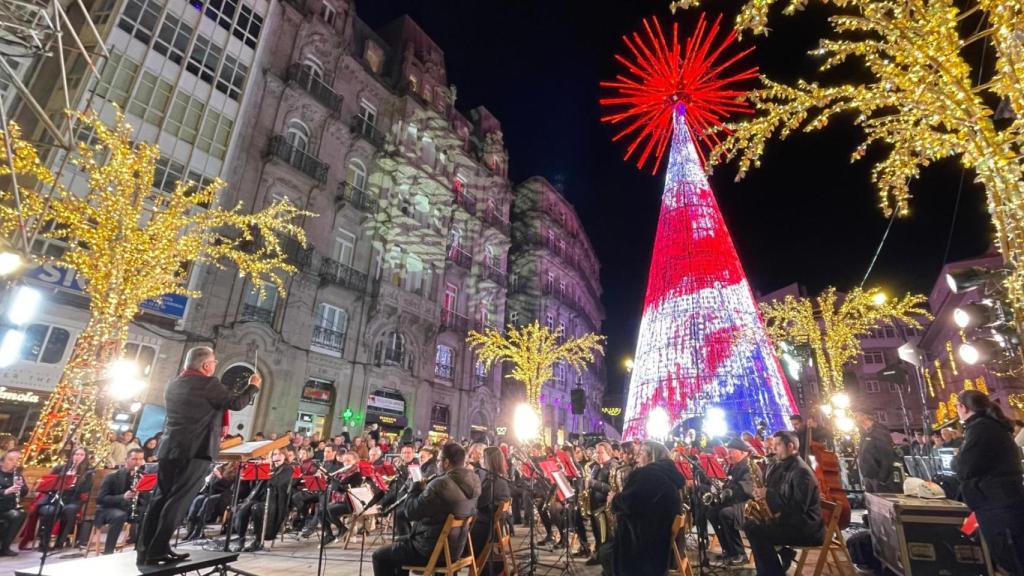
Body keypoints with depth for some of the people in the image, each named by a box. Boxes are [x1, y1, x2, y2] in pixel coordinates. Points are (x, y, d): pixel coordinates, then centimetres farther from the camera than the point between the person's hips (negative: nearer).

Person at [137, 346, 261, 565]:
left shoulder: (173, 384, 13)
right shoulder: (208, 383, -13)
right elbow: (236, 403, -11)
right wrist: (253, 386, 4)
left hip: (169, 448, 8)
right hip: (196, 450, -8)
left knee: (161, 498, 12)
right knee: (179, 500, -3)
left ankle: (144, 550, 16)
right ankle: (158, 550, -1)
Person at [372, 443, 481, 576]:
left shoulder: (441, 484, -29)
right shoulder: (473, 481, -3)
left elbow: (411, 511, -18)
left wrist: (417, 485, -4)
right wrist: (423, 487, 6)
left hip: (432, 550, -9)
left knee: (379, 556, 9)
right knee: (400, 541, 28)